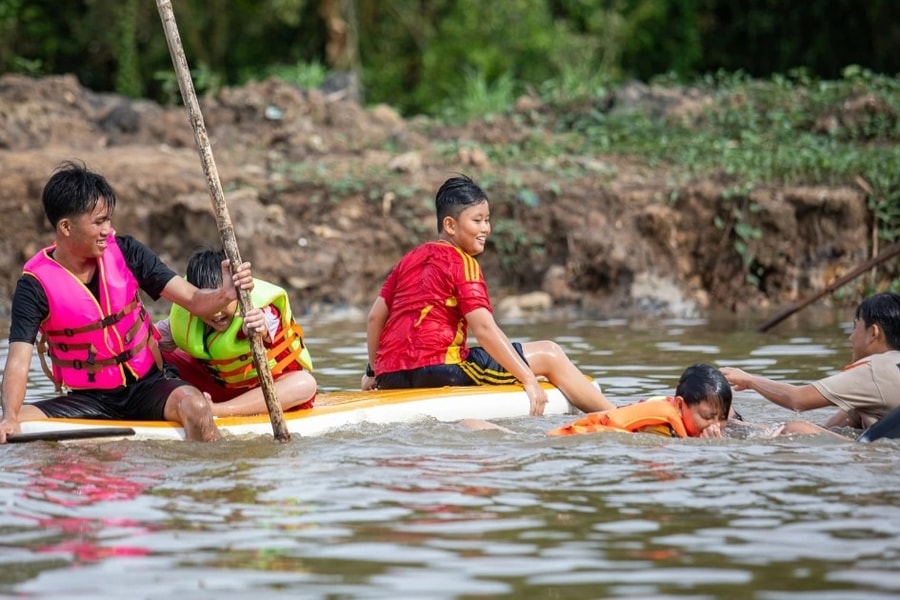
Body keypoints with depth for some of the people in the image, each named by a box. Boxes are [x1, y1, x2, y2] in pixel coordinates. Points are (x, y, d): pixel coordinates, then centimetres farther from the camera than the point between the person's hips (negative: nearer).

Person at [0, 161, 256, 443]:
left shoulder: (125, 253, -3)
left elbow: (194, 301, -4)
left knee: (194, 404, -32)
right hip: (87, 400, -1)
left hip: (146, 388, 1)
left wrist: (226, 293, -28)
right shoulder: (36, 284, -11)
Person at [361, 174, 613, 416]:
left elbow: (375, 317, 18)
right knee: (548, 354, 0)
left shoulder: (409, 260, 16)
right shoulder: (462, 263, -6)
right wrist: (529, 379, -14)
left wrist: (373, 373, 29)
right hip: (437, 370, -8)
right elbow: (484, 328, -15)